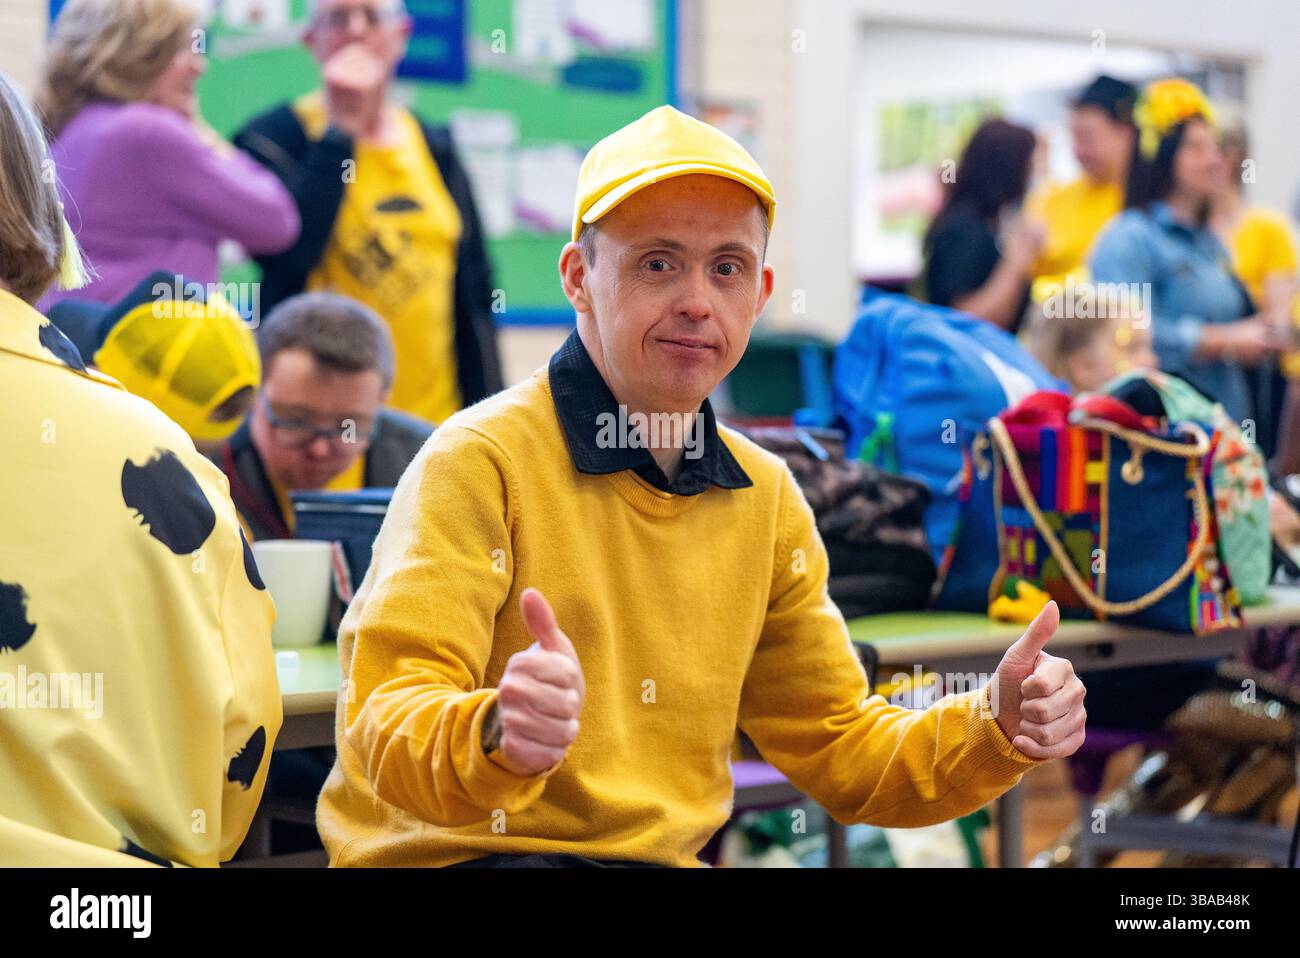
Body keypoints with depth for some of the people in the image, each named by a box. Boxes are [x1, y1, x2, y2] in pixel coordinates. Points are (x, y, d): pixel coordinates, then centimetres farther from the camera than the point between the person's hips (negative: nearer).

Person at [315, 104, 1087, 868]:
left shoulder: (765, 498, 11)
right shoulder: (480, 461, -9)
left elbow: (842, 750, 17)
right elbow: (385, 732, -17)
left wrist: (999, 732, -1)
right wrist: (497, 736, -39)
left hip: (663, 853, 5)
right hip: (463, 852, -5)